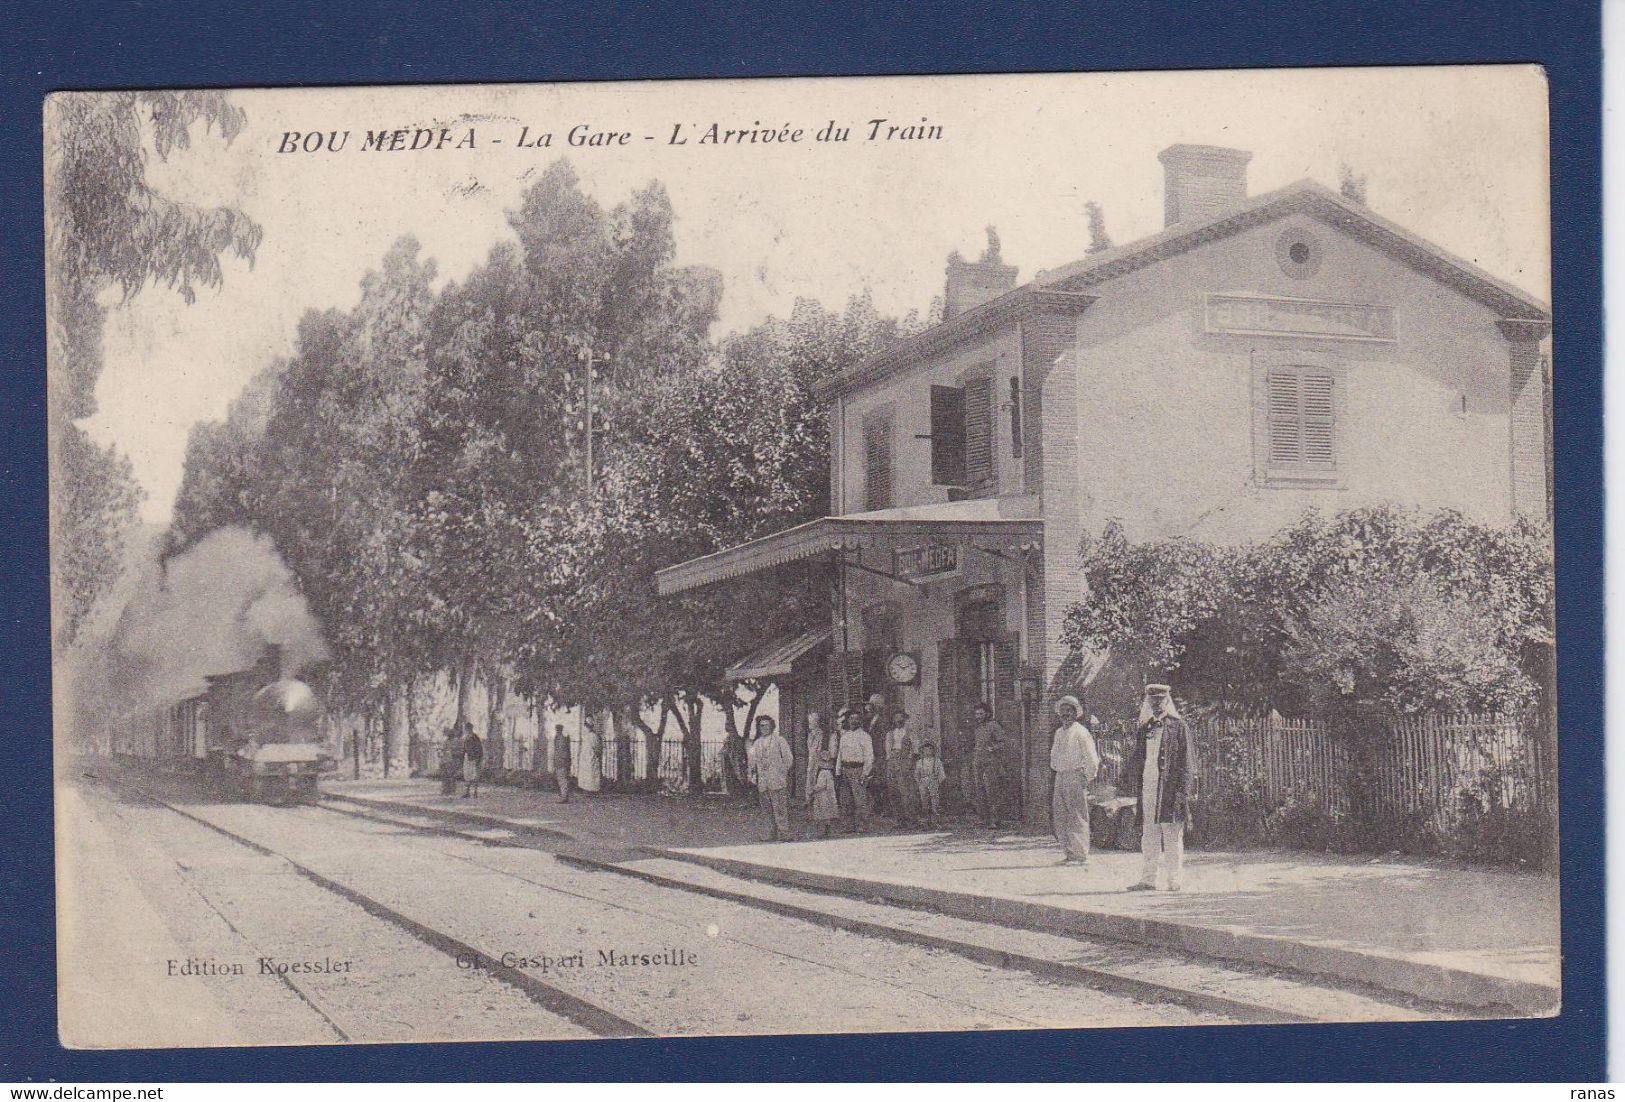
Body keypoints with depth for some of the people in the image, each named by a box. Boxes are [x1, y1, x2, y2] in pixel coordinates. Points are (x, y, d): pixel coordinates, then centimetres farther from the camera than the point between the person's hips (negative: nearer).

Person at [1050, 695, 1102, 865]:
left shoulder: (1080, 732, -7)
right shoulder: (1059, 732, 16)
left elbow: (1092, 759, -9)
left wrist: (1088, 779, -9)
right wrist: (1057, 771, 16)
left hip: (1076, 777, -8)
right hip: (1060, 778, 8)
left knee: (1077, 818, -7)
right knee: (1059, 818, 8)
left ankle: (1080, 856, -5)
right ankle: (1068, 853, 15)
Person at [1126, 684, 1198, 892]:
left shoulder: (1178, 726, -2)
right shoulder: (1146, 727, 15)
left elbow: (1187, 760, -5)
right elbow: (1138, 755, 21)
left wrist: (1182, 792, -12)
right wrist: (1128, 775, 5)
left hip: (1169, 787, -6)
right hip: (1148, 787, 6)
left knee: (1172, 835, -3)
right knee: (1148, 835, 8)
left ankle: (1174, 880, 2)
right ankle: (1148, 879, 11)